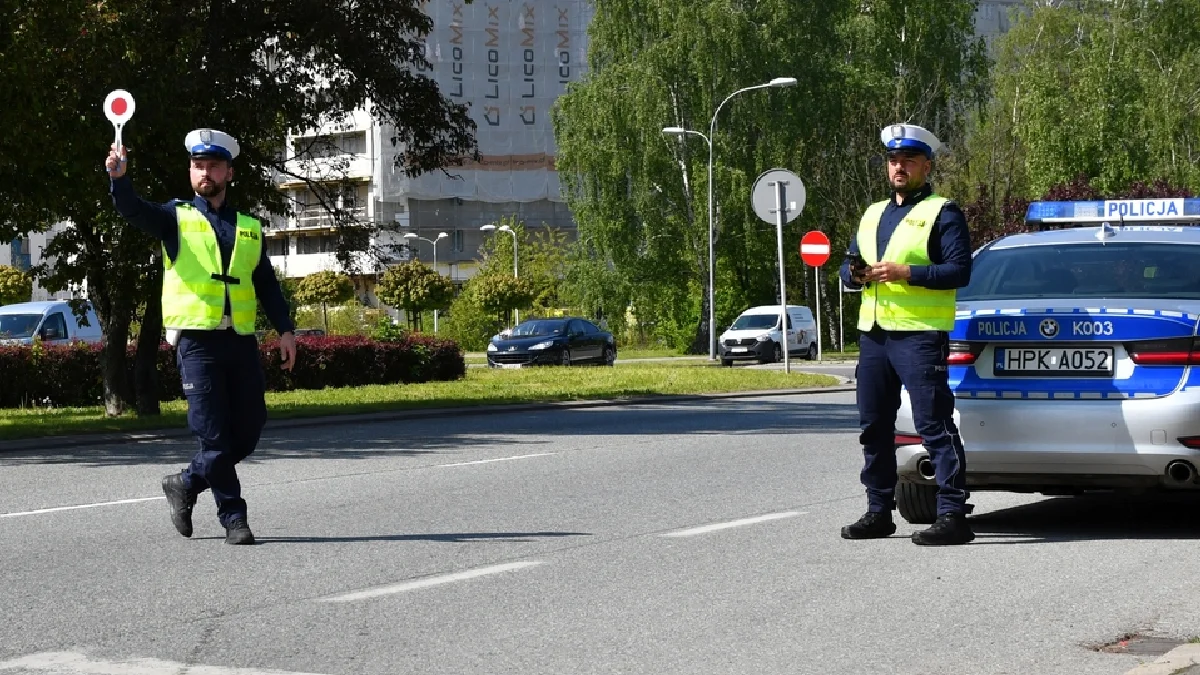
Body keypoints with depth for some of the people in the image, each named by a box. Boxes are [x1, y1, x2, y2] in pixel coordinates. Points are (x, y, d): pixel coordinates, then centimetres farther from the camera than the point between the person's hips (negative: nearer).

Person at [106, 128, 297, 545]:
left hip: (242, 340, 4)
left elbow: (267, 285, 16)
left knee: (249, 430, 5)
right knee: (214, 436, -6)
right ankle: (233, 518, 5)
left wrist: (284, 328, 3)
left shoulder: (249, 228, 17)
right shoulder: (177, 218, 8)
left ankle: (186, 485, 24)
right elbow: (134, 211, -10)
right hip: (197, 340, -4)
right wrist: (119, 178, -30)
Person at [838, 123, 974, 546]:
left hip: (920, 335, -8)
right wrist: (856, 273, -1)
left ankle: (952, 515, -10)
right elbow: (848, 264, 23)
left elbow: (959, 271, -11)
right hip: (873, 333, 8)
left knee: (934, 425, -10)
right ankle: (879, 512, 21)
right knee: (874, 427, 11)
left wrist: (906, 273, -20)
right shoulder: (873, 214, 21)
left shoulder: (941, 213, -2)